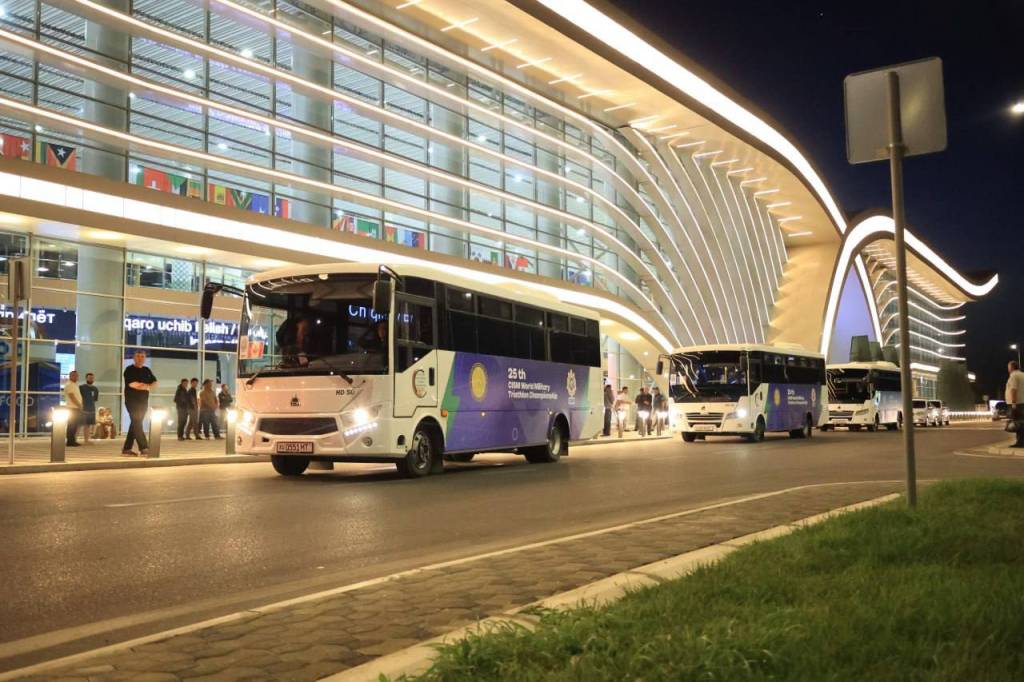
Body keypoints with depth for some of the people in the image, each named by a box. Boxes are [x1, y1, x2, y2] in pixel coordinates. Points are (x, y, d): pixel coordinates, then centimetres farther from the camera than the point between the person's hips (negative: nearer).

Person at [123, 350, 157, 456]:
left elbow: (155, 383, 10)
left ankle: (126, 448, 13)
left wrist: (146, 386, -11)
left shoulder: (147, 370, 16)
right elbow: (132, 384, -16)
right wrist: (147, 385, -4)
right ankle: (144, 448, -17)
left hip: (143, 401, 7)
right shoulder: (129, 369, -4)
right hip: (132, 401, -7)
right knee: (137, 424, -11)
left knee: (135, 424, 7)